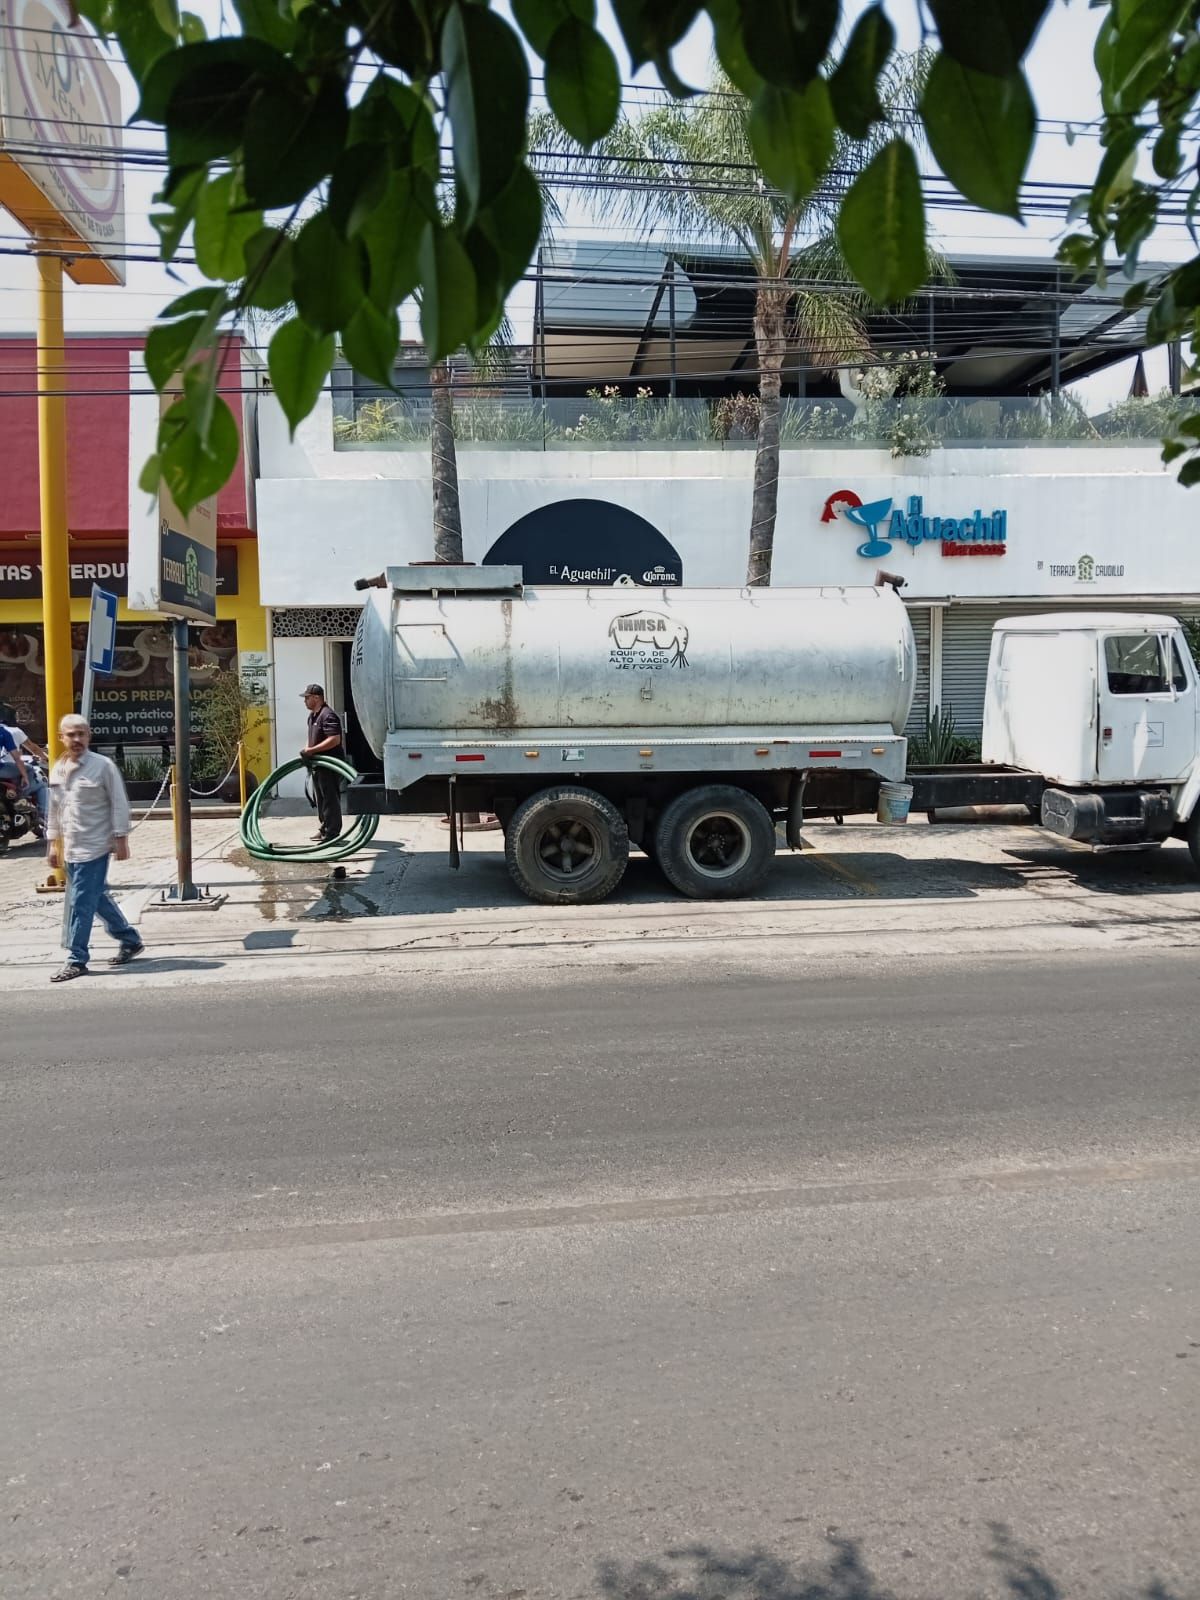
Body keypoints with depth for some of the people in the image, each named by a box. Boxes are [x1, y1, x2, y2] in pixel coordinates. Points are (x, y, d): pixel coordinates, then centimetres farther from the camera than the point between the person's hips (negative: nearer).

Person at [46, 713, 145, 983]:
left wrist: (121, 839, -12)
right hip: (70, 849, 7)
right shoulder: (57, 769, 10)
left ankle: (76, 960, 2)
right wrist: (53, 842, 16)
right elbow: (54, 808, 17)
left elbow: (119, 804, -9)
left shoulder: (103, 766, -9)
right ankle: (130, 940, 30)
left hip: (94, 847, -7)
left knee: (81, 904, -7)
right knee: (97, 898, 15)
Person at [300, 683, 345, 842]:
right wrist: (307, 750, 5)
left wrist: (311, 750, -25)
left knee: (330, 798, -6)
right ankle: (324, 829, 27)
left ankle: (332, 833, -2)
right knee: (321, 798, 17)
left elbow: (334, 740, -27)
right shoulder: (313, 715, 16)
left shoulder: (328, 715, -17)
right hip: (318, 764, 11)